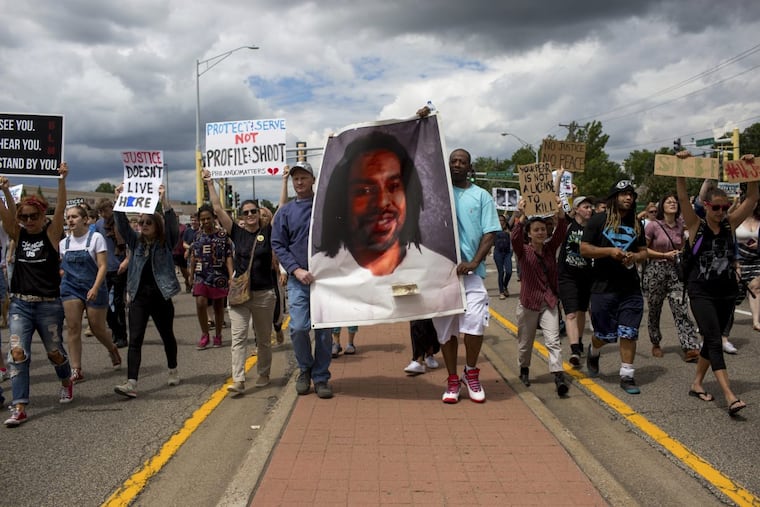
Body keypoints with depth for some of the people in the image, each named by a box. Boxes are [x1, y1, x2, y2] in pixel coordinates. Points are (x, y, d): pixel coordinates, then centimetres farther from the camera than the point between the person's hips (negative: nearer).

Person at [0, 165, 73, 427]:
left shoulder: (51, 233, -3)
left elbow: (60, 207, -17)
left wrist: (62, 179, -29)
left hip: (49, 305, -2)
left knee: (54, 351, 13)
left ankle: (66, 382, 43)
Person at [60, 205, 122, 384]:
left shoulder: (96, 238, -6)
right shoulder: (64, 243, 7)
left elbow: (102, 266, -12)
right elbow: (63, 268, 18)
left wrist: (95, 288, -22)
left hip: (94, 289, -3)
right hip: (70, 288, 3)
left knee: (98, 328, 4)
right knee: (73, 328, -5)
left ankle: (112, 349, 36)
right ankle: (76, 370, -2)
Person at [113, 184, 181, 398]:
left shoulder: (166, 243, -1)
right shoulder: (136, 242, 9)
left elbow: (173, 225, -16)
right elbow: (122, 225, -1)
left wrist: (164, 201, -26)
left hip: (161, 296, -2)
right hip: (139, 296, 2)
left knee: (167, 336, 14)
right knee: (135, 340, -7)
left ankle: (173, 371, 36)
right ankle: (131, 383, -12)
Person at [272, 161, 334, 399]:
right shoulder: (285, 212, 7)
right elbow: (278, 245, 3)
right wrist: (296, 270, -9)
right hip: (298, 279, 0)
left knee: (324, 330, 3)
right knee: (298, 328, -9)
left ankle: (321, 377, 16)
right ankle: (305, 369, 17)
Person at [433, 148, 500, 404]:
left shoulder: (481, 196, 9)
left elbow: (489, 234, 2)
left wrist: (473, 262, -10)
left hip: (470, 271, -1)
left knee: (474, 323, -15)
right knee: (446, 328, 6)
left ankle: (471, 373, 9)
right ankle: (452, 380, 19)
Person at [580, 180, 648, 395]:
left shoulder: (637, 224, 12)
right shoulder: (598, 220, -2)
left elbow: (644, 252, 17)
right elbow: (584, 249, -5)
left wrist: (635, 256, -6)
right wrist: (609, 251, -17)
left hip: (631, 288, 4)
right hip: (603, 286, -3)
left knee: (629, 334, 1)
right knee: (605, 335, 4)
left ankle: (627, 375, 11)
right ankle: (593, 351, 38)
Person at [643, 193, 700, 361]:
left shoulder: (680, 225, 6)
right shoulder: (653, 225, -8)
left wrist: (681, 253, 3)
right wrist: (665, 255, -13)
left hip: (675, 270, 3)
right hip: (655, 271, -3)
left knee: (681, 309, -8)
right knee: (654, 310, 8)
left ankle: (690, 349, -12)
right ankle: (655, 344, 27)